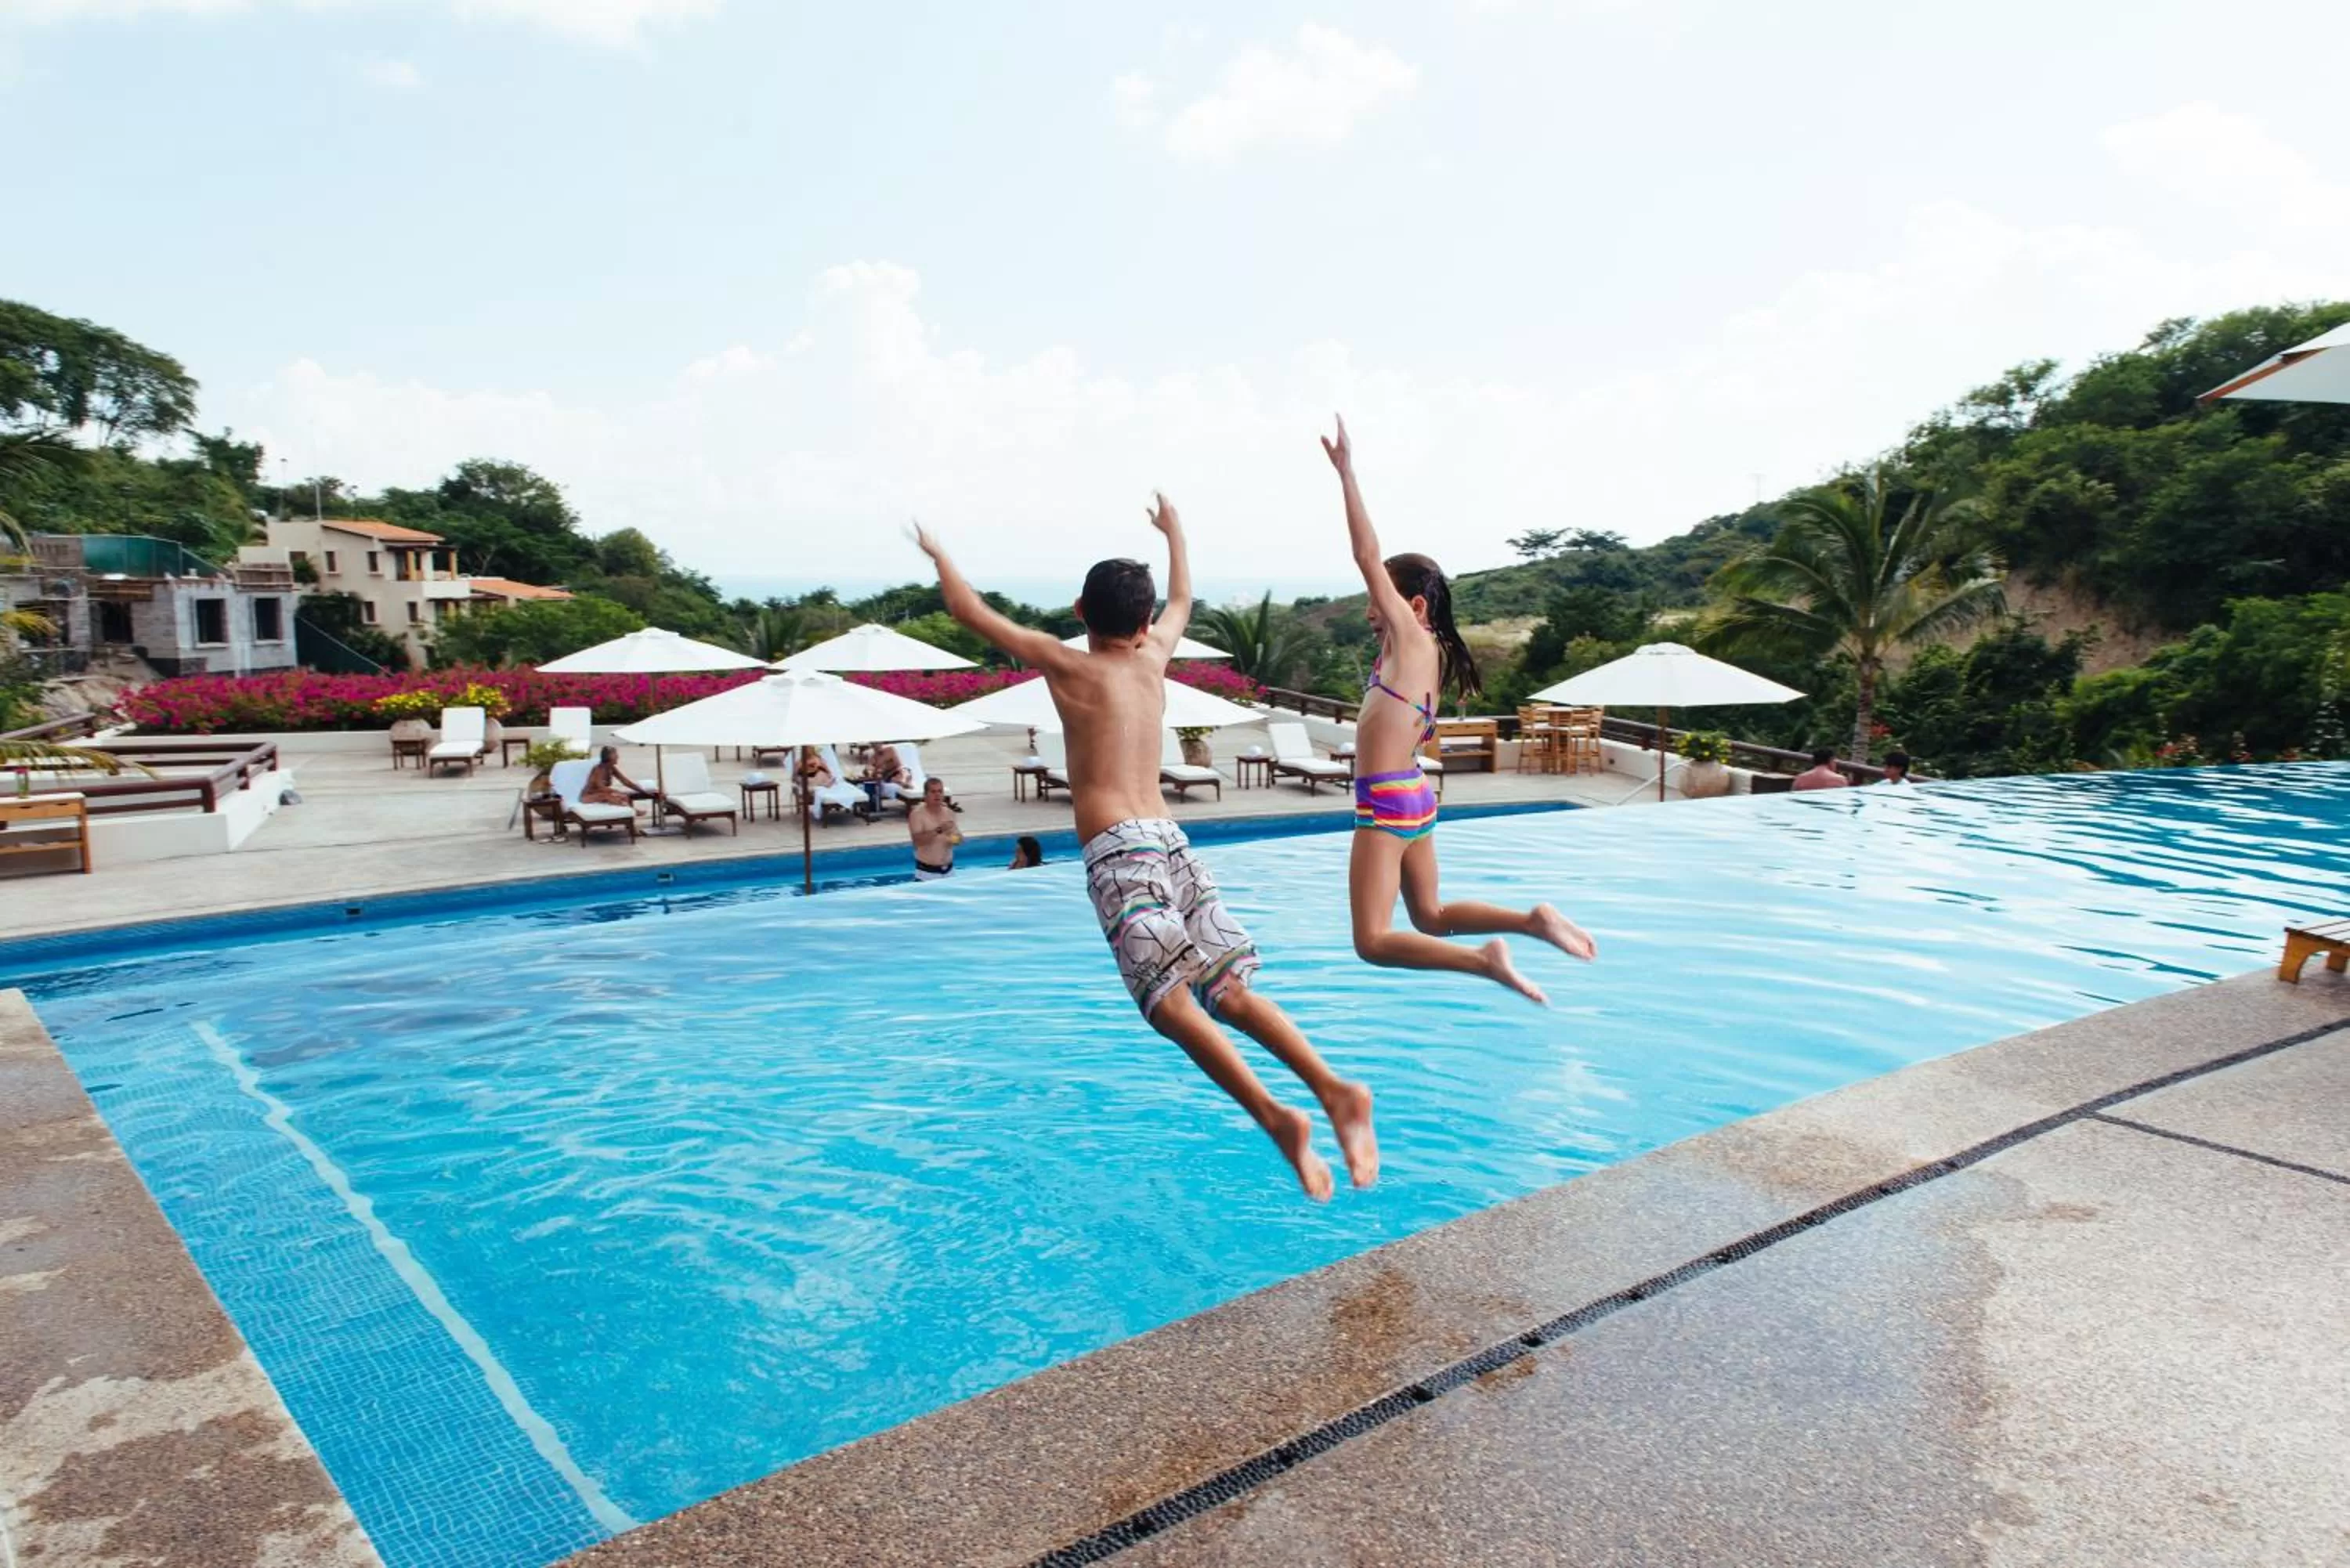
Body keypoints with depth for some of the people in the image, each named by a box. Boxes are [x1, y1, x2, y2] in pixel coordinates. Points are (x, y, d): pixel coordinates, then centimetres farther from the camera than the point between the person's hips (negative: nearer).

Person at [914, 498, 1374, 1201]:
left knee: (1172, 1000, -16)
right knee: (1232, 992, 0)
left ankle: (1276, 1117, -31)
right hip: (1173, 843, 5)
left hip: (1119, 852, -5)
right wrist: (1174, 530, 57)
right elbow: (1182, 600, 41)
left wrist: (938, 555, 37)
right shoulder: (1154, 658, 18)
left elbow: (968, 609, 18)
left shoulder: (1065, 663, 8)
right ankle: (1334, 1089, -17)